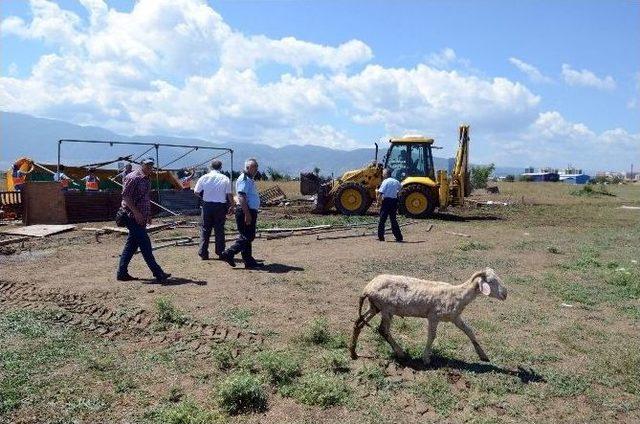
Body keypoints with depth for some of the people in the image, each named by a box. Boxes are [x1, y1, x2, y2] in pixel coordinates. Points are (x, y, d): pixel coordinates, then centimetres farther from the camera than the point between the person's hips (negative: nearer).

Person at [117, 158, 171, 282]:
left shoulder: (147, 180, 15)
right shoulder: (133, 178, -13)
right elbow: (126, 196, -17)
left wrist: (148, 215, 18)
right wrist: (136, 213, -21)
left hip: (141, 217, 9)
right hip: (133, 217, -9)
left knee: (131, 245, 12)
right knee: (145, 245, -8)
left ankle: (122, 273, 20)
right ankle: (158, 274, -6)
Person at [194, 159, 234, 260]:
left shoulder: (204, 178, -1)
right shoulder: (225, 179, -5)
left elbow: (196, 192, 2)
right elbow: (229, 194, -7)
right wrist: (232, 206, 4)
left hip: (207, 205, 1)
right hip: (220, 206, -1)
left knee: (205, 229, 10)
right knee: (219, 229, 7)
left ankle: (203, 253, 10)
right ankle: (220, 252, 12)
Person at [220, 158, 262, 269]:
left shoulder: (250, 180, 20)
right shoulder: (244, 179, -13)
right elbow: (242, 197, -23)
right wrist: (247, 214, -27)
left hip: (250, 212, 11)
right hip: (246, 212, -11)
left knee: (248, 237, 11)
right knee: (246, 237, -10)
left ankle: (249, 261, 15)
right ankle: (228, 254, -4)